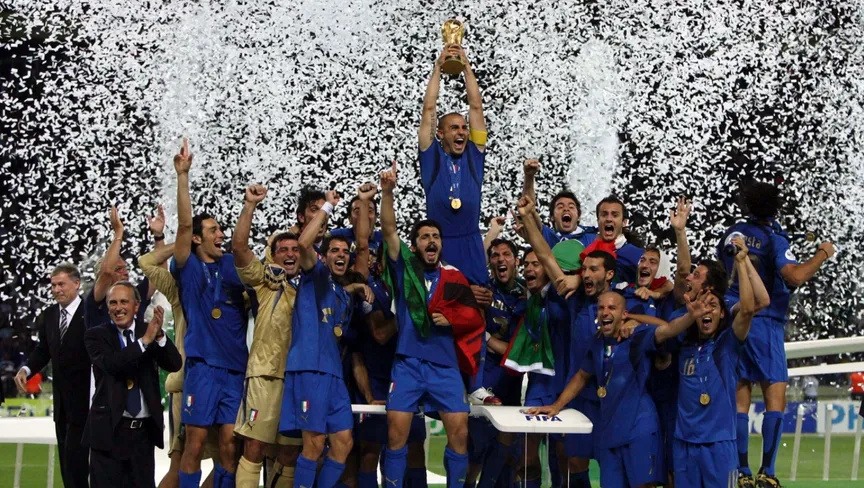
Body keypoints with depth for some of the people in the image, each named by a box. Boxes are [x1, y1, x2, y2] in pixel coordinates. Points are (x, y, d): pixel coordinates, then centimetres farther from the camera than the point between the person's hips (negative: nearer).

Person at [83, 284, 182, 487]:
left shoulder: (149, 331, 7)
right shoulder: (96, 335, 0)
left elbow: (175, 364, -5)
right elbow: (110, 364, -19)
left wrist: (159, 336, -21)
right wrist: (144, 341, -25)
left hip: (144, 430, 3)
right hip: (109, 429, -3)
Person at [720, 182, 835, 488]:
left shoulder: (731, 234, 10)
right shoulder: (773, 239, -9)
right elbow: (794, 276, -24)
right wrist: (823, 254, -11)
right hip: (764, 324, -6)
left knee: (740, 400, 6)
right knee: (776, 397, -3)